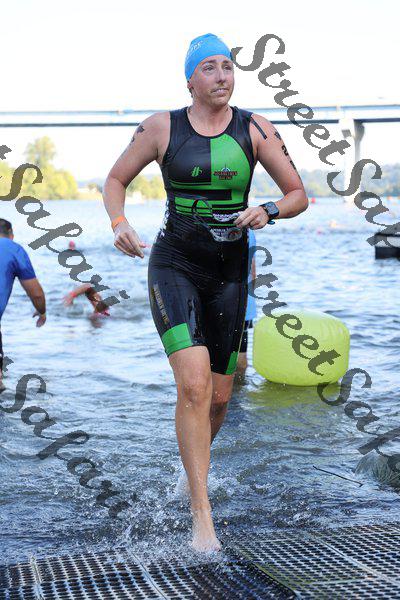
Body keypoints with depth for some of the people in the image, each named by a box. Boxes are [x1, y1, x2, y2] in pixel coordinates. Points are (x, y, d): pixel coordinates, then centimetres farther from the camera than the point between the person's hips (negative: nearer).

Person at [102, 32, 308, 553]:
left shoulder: (255, 129, -1)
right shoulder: (161, 127, -2)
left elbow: (299, 195, 4)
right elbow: (116, 180, 9)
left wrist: (268, 211, -17)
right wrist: (119, 223, -11)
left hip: (229, 271, 2)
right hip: (173, 265, -2)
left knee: (219, 396, 9)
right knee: (194, 384, -20)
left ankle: (193, 466, 43)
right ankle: (202, 515, -13)